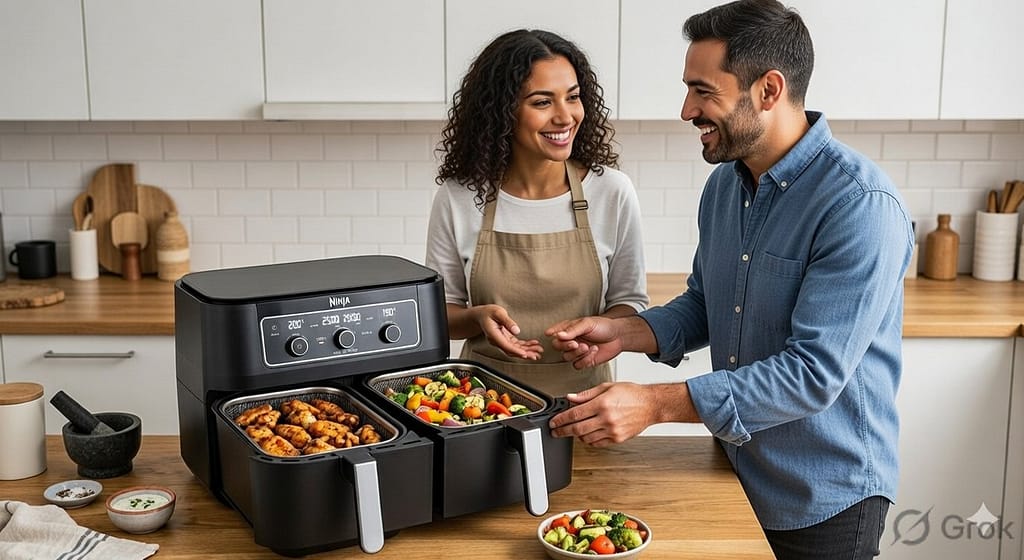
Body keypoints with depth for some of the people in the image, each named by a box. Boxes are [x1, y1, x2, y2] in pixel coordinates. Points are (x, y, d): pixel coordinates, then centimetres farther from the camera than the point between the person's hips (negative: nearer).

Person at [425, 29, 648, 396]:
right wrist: (478, 318, -20)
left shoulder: (612, 192, -9)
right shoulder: (457, 198, -10)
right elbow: (439, 311, 1)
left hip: (579, 392, 0)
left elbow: (630, 300, 1)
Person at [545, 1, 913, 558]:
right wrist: (623, 333, -6)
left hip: (824, 505, -6)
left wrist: (655, 403, -31)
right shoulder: (725, 182, 1)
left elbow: (813, 373, -28)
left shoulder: (861, 206, -24)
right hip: (735, 473, 7)